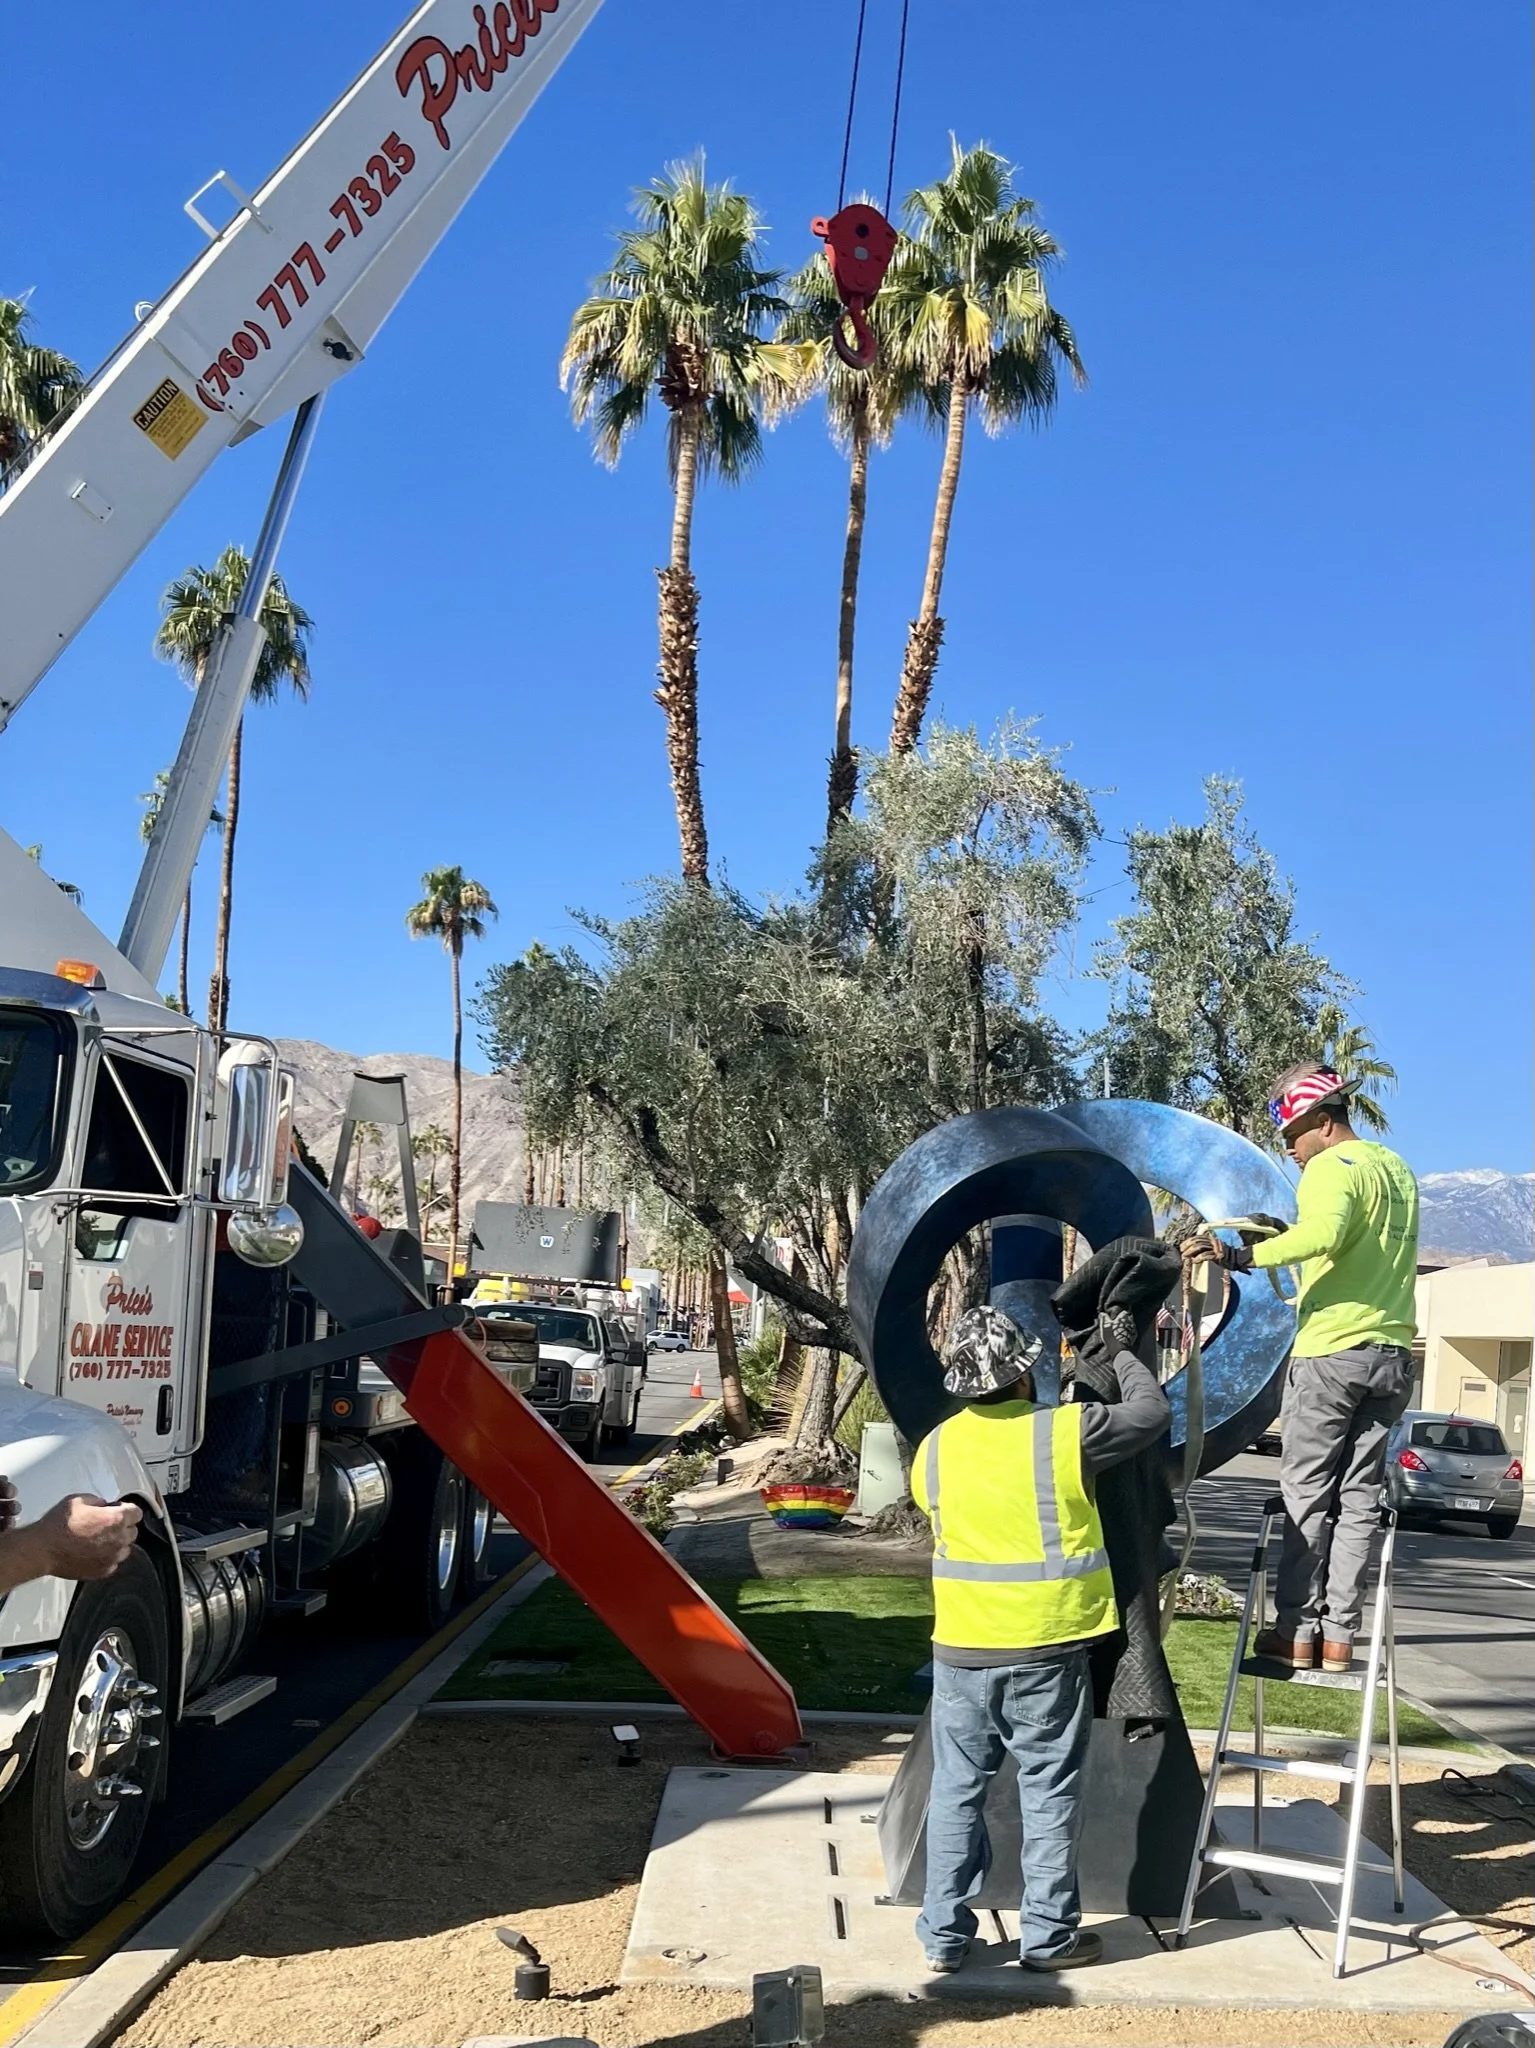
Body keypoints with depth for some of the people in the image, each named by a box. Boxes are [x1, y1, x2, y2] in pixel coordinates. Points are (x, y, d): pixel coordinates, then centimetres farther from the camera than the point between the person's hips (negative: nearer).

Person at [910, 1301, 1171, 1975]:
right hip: (1046, 1648, -3)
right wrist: (1122, 1354, 16)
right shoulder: (1065, 1432, -12)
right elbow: (1151, 1413, 1)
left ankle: (943, 1934, 19)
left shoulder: (934, 1449, -1)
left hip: (960, 1649, 3)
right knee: (1049, 1792, 10)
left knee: (957, 1789, 12)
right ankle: (1048, 1934, 19)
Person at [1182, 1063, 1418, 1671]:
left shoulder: (1332, 1168, -10)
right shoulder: (1397, 1169, 18)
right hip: (1391, 1353, 8)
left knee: (1307, 1496, 0)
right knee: (1357, 1500, 8)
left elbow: (1323, 1235, -29)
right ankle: (1340, 1634, 10)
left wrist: (1243, 1256, -34)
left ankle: (1296, 1631, 2)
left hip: (1331, 1351, -8)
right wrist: (1286, 1236, 20)